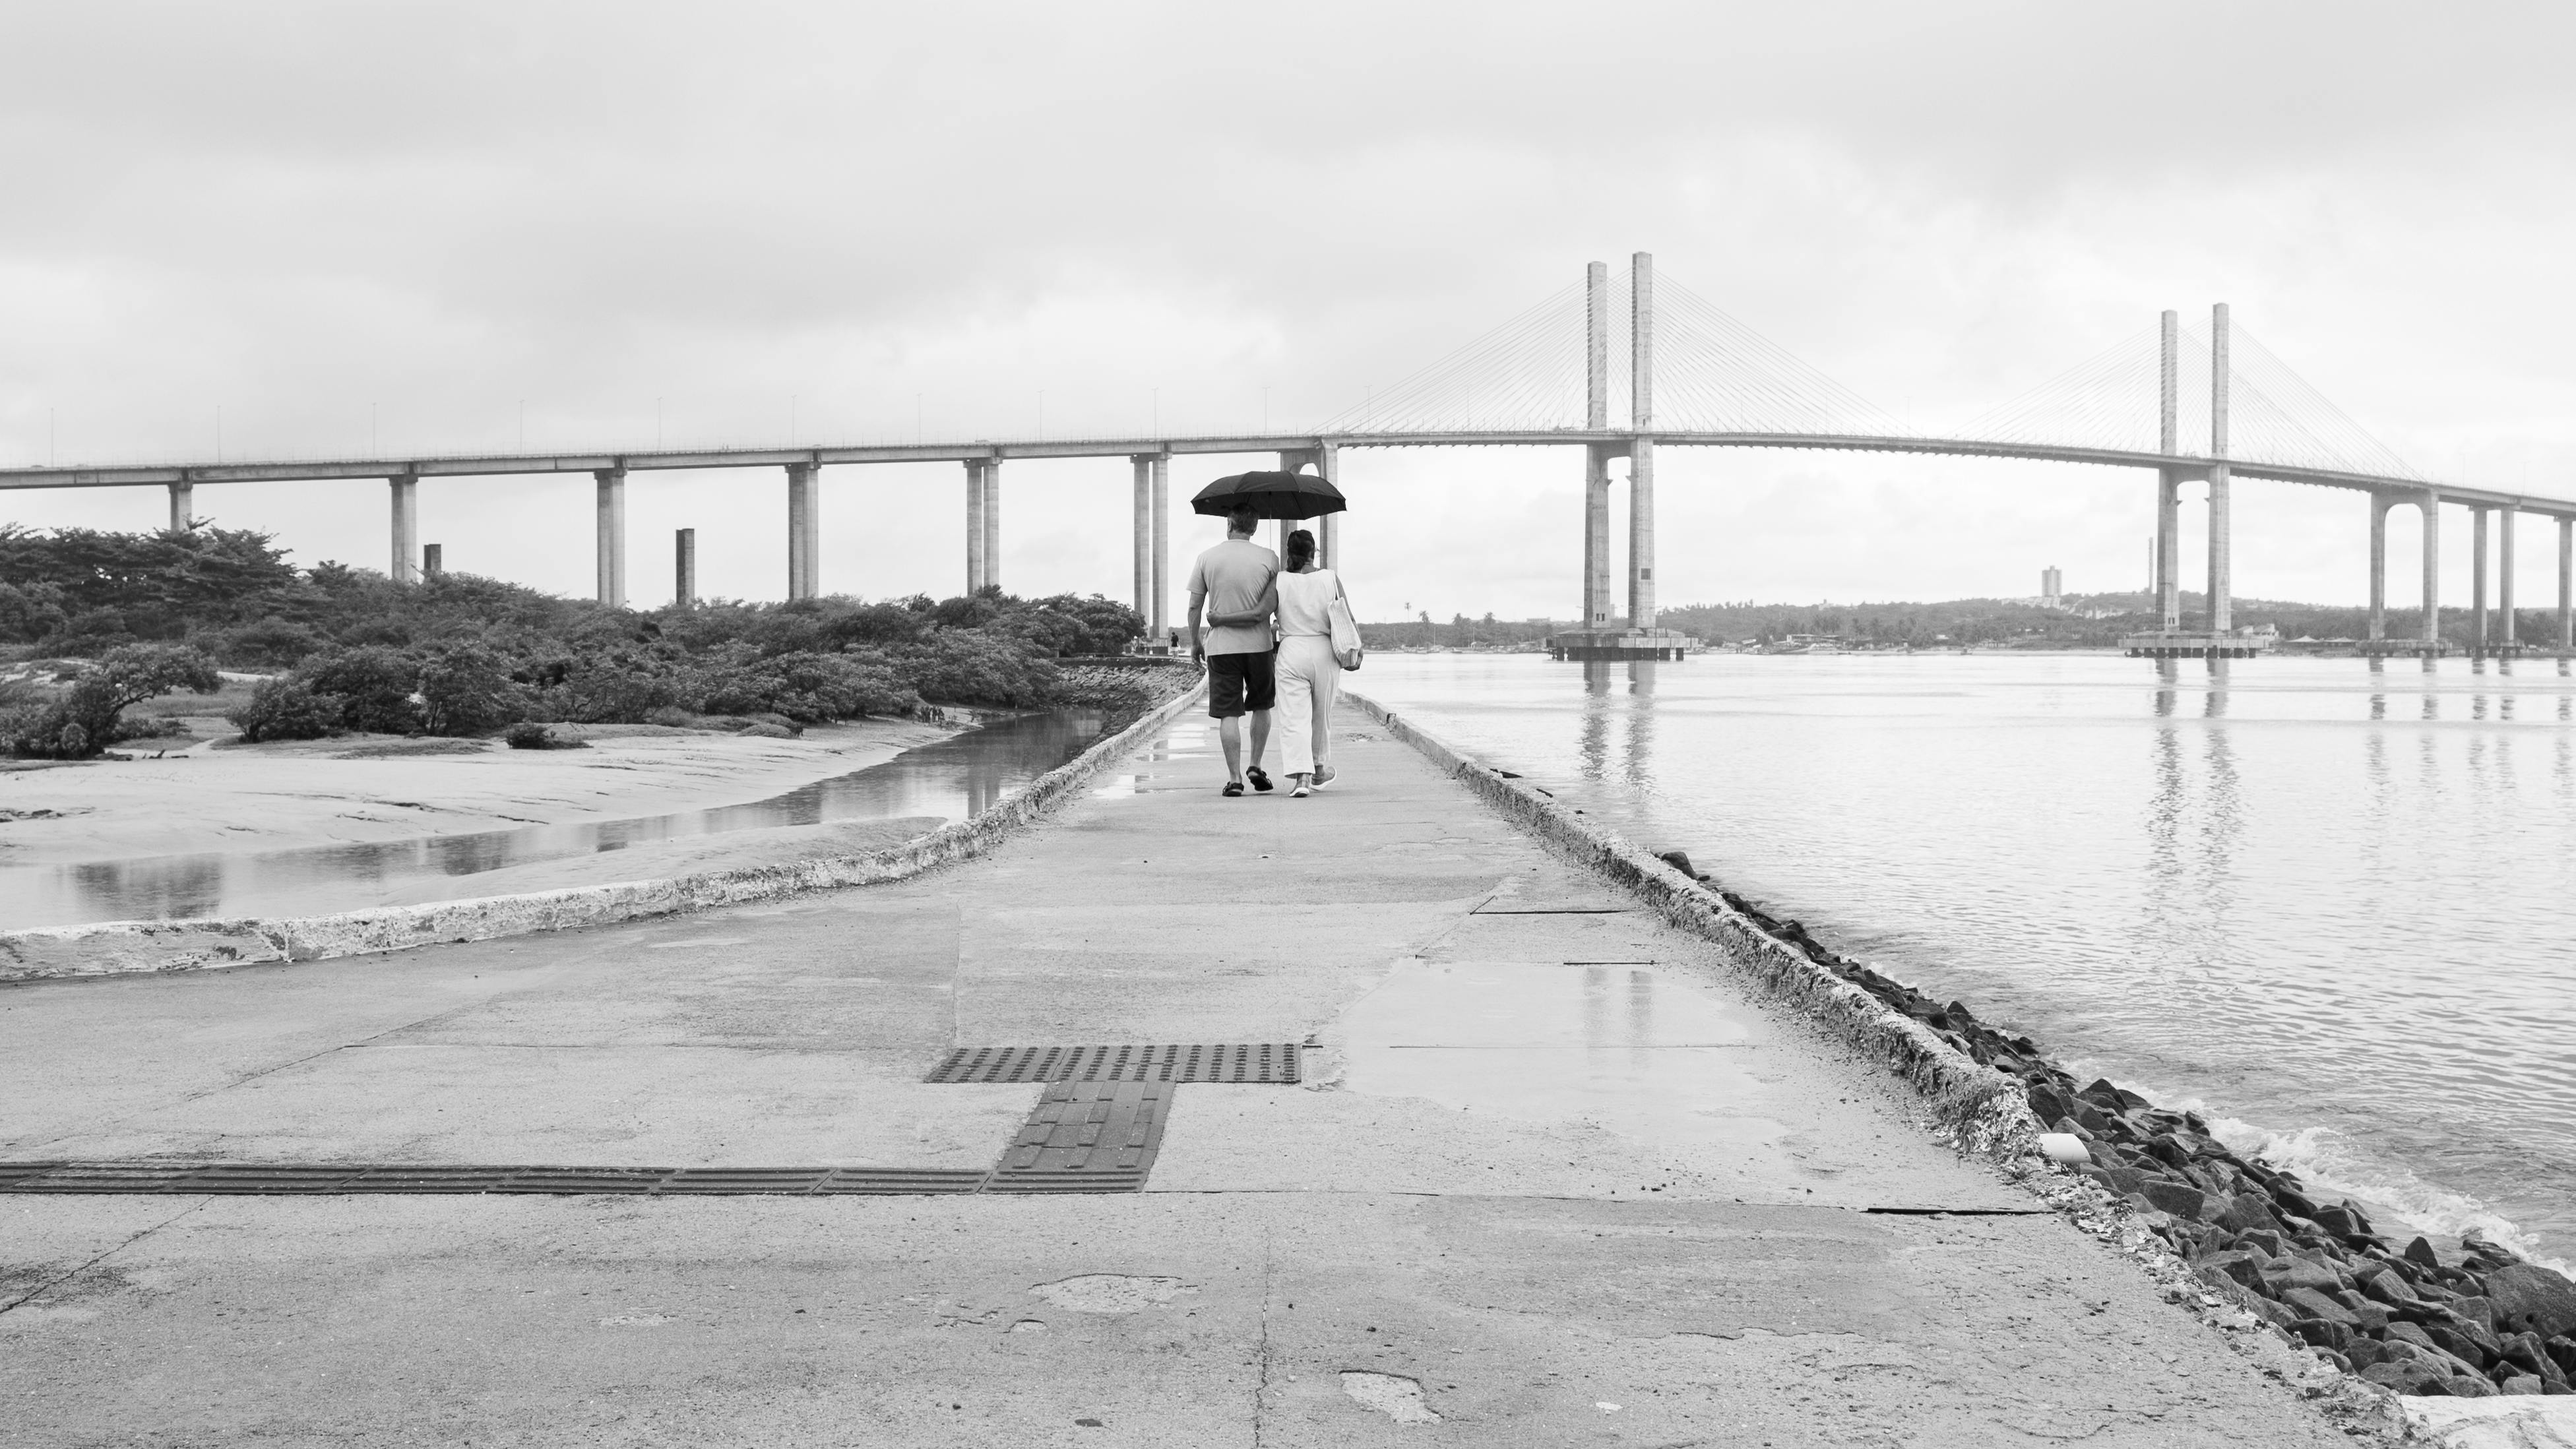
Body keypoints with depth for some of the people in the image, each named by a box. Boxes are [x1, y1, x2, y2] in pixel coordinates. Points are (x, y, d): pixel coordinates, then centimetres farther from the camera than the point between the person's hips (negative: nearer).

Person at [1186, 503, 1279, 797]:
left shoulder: (1207, 558, -1)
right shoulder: (1269, 558, -3)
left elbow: (1195, 606, 1)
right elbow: (1269, 608, -5)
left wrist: (1194, 643, 13)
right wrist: (1281, 639, 8)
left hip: (1221, 647, 0)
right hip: (1258, 644, 0)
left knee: (1228, 714, 1)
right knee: (1262, 707, 20)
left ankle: (1234, 778, -2)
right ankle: (1256, 767, 15)